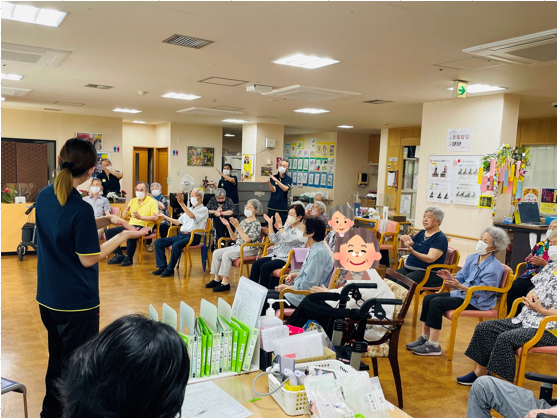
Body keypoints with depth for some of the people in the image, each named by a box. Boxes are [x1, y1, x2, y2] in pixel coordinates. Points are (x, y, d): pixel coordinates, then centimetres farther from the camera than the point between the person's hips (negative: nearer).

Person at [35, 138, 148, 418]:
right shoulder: (81, 208, -25)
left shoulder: (44, 196, -1)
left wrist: (107, 220, 7)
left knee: (57, 361, 25)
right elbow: (88, 259, -18)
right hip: (76, 303, -8)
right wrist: (123, 236, -10)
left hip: (47, 298, 8)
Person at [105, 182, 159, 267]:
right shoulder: (133, 201, 18)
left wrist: (141, 217, -26)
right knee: (109, 232, -8)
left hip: (144, 227, -7)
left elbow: (155, 218, -14)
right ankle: (119, 255, -5)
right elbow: (124, 217, 19)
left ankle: (129, 258, -20)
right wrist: (126, 211, -5)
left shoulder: (152, 201, 0)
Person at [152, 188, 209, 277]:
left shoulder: (203, 210, 0)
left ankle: (170, 269, -19)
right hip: (181, 235, 8)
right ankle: (162, 267, -7)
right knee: (158, 242, -7)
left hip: (193, 237, -8)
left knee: (176, 245, -36)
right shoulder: (189, 209, 24)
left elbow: (192, 216, -21)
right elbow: (178, 222, 27)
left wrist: (181, 203, -26)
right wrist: (163, 216, 25)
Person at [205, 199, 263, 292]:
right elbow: (234, 238, 12)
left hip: (249, 249, -8)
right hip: (237, 246, 8)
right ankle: (217, 279, -3)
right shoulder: (243, 221, 13)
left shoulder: (256, 224, -9)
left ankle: (225, 283, -23)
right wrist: (228, 226, 0)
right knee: (216, 252, -7)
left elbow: (247, 240, -20)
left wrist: (237, 226, -20)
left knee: (226, 255, -27)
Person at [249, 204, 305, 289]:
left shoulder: (301, 230, -7)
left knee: (265, 267, -26)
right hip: (276, 254, 8)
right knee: (256, 264, -11)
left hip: (287, 259, -8)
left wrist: (280, 225, -18)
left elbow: (288, 239, -21)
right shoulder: (287, 226, 15)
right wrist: (270, 223, 5)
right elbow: (274, 240, 12)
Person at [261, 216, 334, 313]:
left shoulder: (319, 252, -22)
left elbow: (310, 284, -24)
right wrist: (297, 275, 9)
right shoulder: (314, 249, 11)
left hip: (306, 298, -11)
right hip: (300, 290, 11)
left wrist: (287, 288, -13)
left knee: (264, 299, -12)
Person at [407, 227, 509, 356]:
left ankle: (433, 345, -15)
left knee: (436, 303, -23)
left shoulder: (495, 268, -17)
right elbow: (460, 277, 10)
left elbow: (481, 293, -21)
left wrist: (459, 286, -30)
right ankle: (424, 338, 3)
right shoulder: (472, 258, 8)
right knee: (428, 298, -4)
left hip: (477, 302, -9)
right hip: (462, 293, 9)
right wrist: (450, 278, -12)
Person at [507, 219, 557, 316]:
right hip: (530, 275, 5)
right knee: (514, 287, -25)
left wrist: (544, 263, -17)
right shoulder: (540, 245, 18)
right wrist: (530, 261, 1)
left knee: (531, 291, -34)